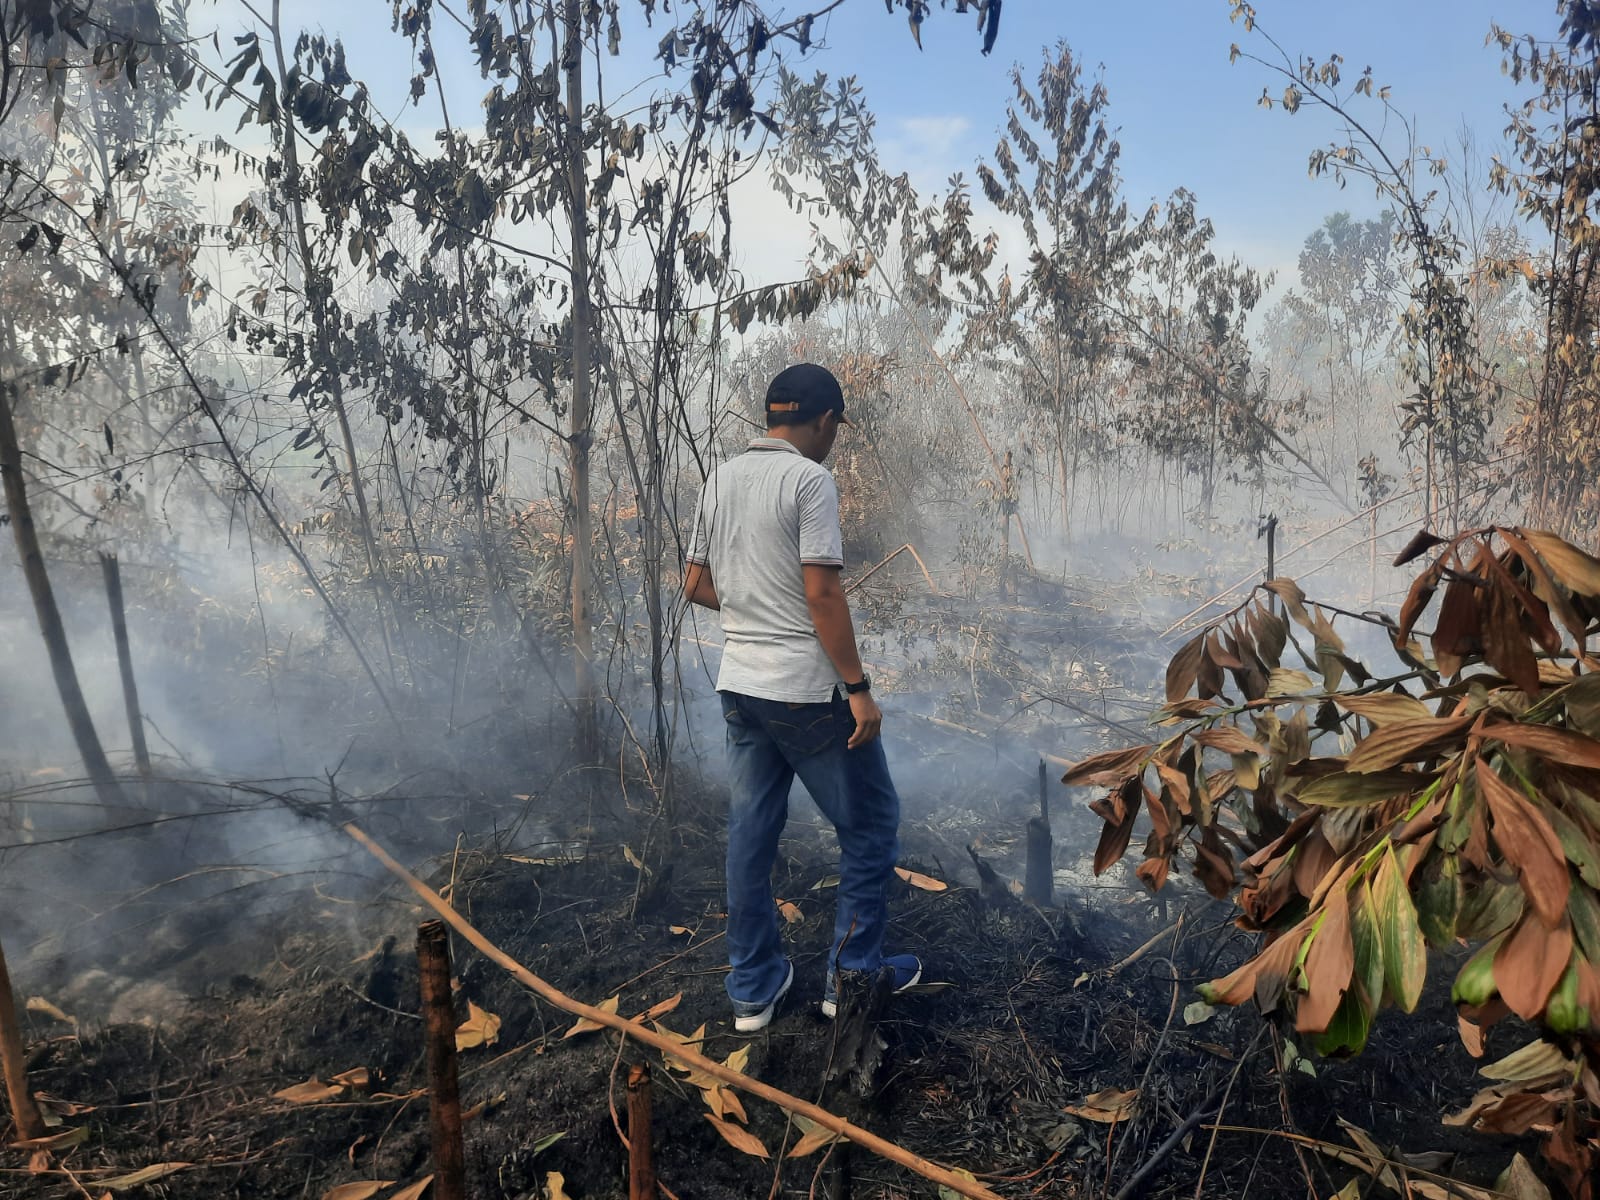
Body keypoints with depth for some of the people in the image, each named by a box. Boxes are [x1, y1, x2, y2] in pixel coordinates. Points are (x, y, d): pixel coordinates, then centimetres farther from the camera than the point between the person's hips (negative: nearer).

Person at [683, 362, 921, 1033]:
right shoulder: (810, 480, -13)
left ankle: (752, 990, 23)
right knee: (871, 826, 10)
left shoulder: (721, 479, 9)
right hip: (807, 692, -7)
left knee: (750, 837, 14)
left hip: (738, 687, 8)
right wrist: (858, 688, -14)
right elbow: (822, 593, -19)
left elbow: (696, 586, 13)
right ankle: (852, 974, 20)